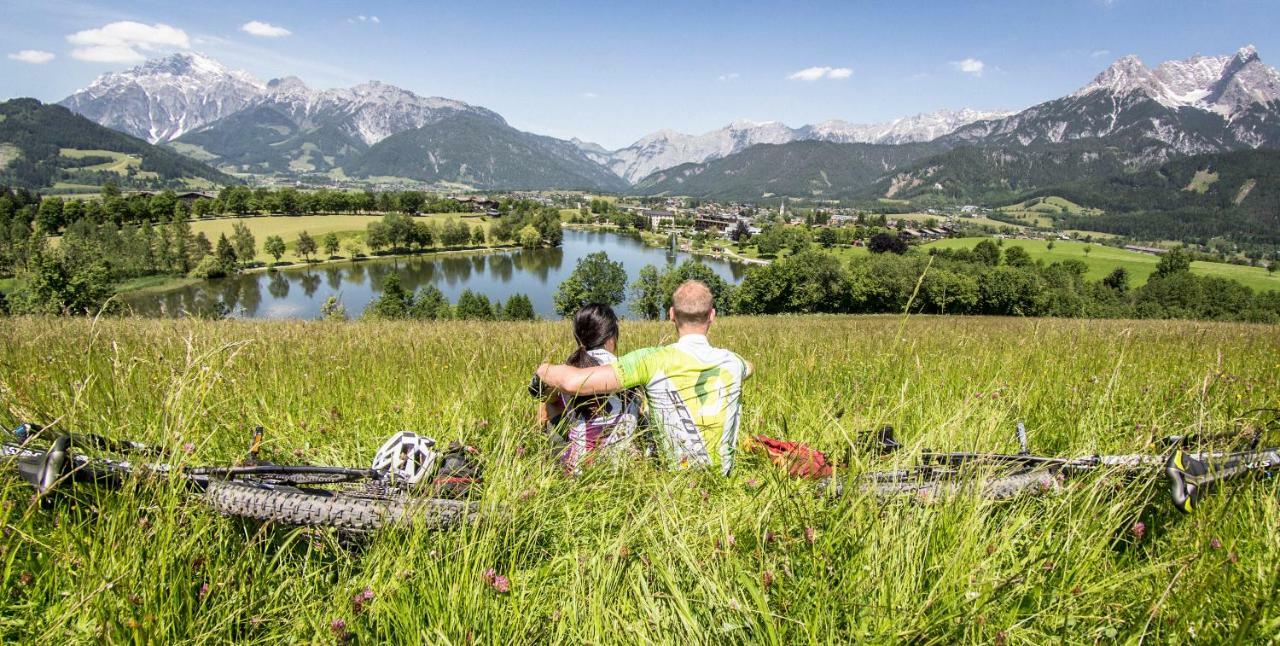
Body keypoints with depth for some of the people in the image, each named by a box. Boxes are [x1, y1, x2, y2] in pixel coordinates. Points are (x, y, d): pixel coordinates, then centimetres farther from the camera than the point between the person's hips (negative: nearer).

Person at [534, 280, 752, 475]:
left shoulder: (654, 361, -22)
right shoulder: (732, 362, -10)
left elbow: (574, 382, -27)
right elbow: (750, 367, 18)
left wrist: (543, 370, -6)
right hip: (722, 475, 4)